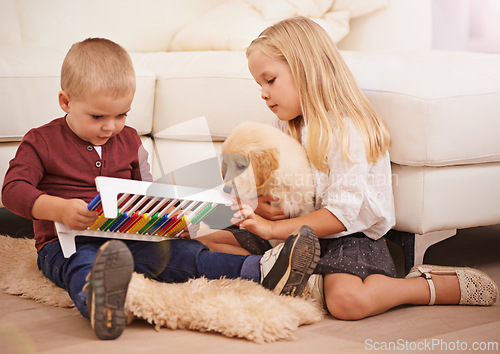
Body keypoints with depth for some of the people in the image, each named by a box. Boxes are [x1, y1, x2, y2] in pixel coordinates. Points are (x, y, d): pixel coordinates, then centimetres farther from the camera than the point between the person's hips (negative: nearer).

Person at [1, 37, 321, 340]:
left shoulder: (129, 140, 16)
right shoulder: (41, 142, 0)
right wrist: (60, 209, -27)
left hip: (126, 238, 5)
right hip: (66, 244, -5)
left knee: (178, 252, -20)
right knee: (82, 263, -41)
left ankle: (263, 274, -37)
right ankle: (98, 300, -78)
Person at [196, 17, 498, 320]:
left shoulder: (347, 132, -18)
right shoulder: (287, 128, 10)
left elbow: (342, 214, -24)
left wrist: (274, 228, -24)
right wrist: (261, 207, -12)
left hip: (349, 238, -8)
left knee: (349, 300, -38)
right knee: (207, 242, 2)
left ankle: (452, 286, -15)